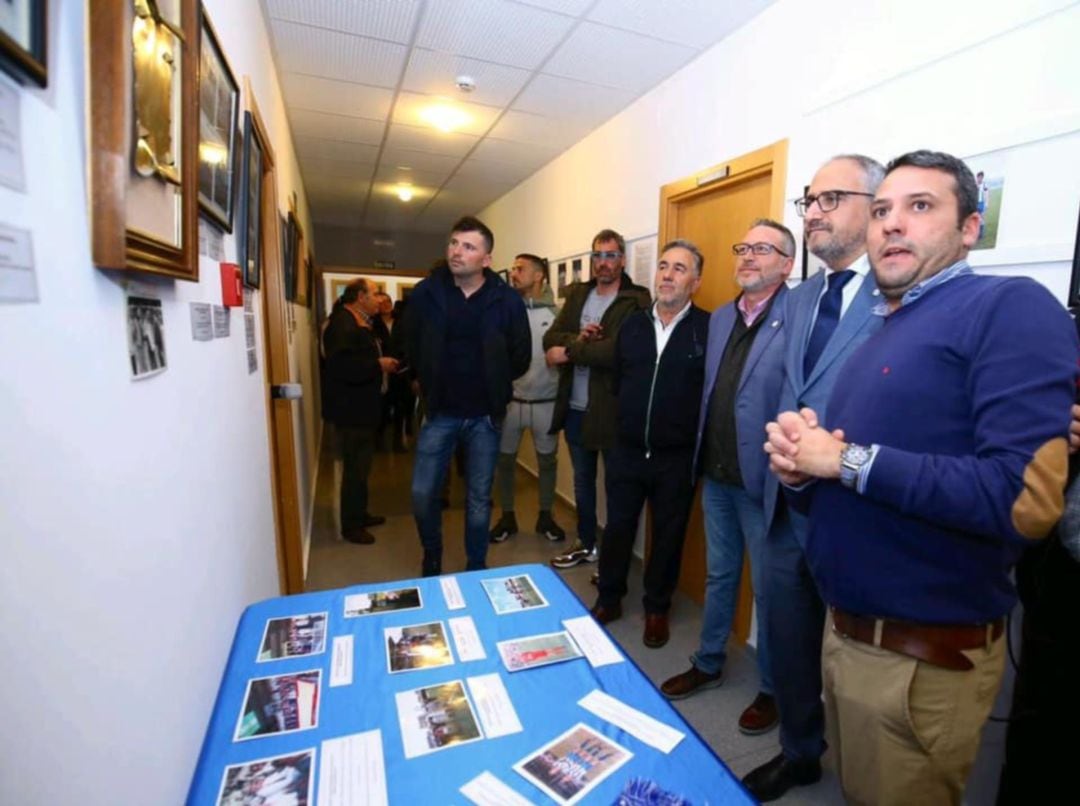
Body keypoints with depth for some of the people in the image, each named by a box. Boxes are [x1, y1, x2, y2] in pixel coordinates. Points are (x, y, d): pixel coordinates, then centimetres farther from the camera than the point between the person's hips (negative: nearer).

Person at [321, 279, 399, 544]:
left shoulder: (358, 322, 16)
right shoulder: (342, 323, -18)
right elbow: (341, 365, -30)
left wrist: (382, 363, 7)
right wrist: (378, 365, -22)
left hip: (360, 407, 11)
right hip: (350, 409, -11)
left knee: (360, 465, 18)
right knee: (355, 467, -2)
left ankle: (359, 514, 32)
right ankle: (350, 525, 11)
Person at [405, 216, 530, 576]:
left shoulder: (507, 300, -8)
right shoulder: (426, 293, -4)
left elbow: (520, 357, 1)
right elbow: (411, 348, 8)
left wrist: (492, 385, 5)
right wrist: (432, 385, 9)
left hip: (484, 415, -1)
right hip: (439, 412, 1)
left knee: (479, 499, 11)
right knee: (423, 494, 4)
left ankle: (476, 570, 31)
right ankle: (432, 559, 33)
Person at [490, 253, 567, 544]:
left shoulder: (556, 313, -3)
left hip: (546, 402, 0)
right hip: (510, 400, 1)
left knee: (547, 460, 12)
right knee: (504, 460, 11)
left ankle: (545, 517, 31)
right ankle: (507, 517, 29)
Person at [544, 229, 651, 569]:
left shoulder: (637, 300, -9)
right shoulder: (577, 294, 11)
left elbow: (618, 349, -24)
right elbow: (550, 339, 1)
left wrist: (569, 352, -15)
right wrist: (578, 339, -19)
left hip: (612, 409, -6)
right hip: (575, 407, 6)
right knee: (582, 479, 19)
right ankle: (586, 543, 37)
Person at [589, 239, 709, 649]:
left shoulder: (708, 328, -9)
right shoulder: (632, 323, 6)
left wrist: (687, 427, -7)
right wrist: (633, 415, 10)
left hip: (676, 457, -3)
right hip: (626, 451, 4)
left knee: (668, 536, 14)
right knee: (617, 528, 14)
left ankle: (657, 608, 35)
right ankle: (609, 599, 35)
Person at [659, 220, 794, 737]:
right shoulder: (720, 318, 10)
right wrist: (704, 453, 12)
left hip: (763, 480, -6)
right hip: (716, 475, 7)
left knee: (767, 588, 12)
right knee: (718, 575, 22)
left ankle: (771, 688, 34)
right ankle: (708, 664, 41)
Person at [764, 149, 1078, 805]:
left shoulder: (1011, 308, -14)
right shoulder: (878, 333, 10)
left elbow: (1026, 498, -27)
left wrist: (847, 461, -21)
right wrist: (800, 465, -9)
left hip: (924, 658, -7)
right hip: (844, 632, 8)